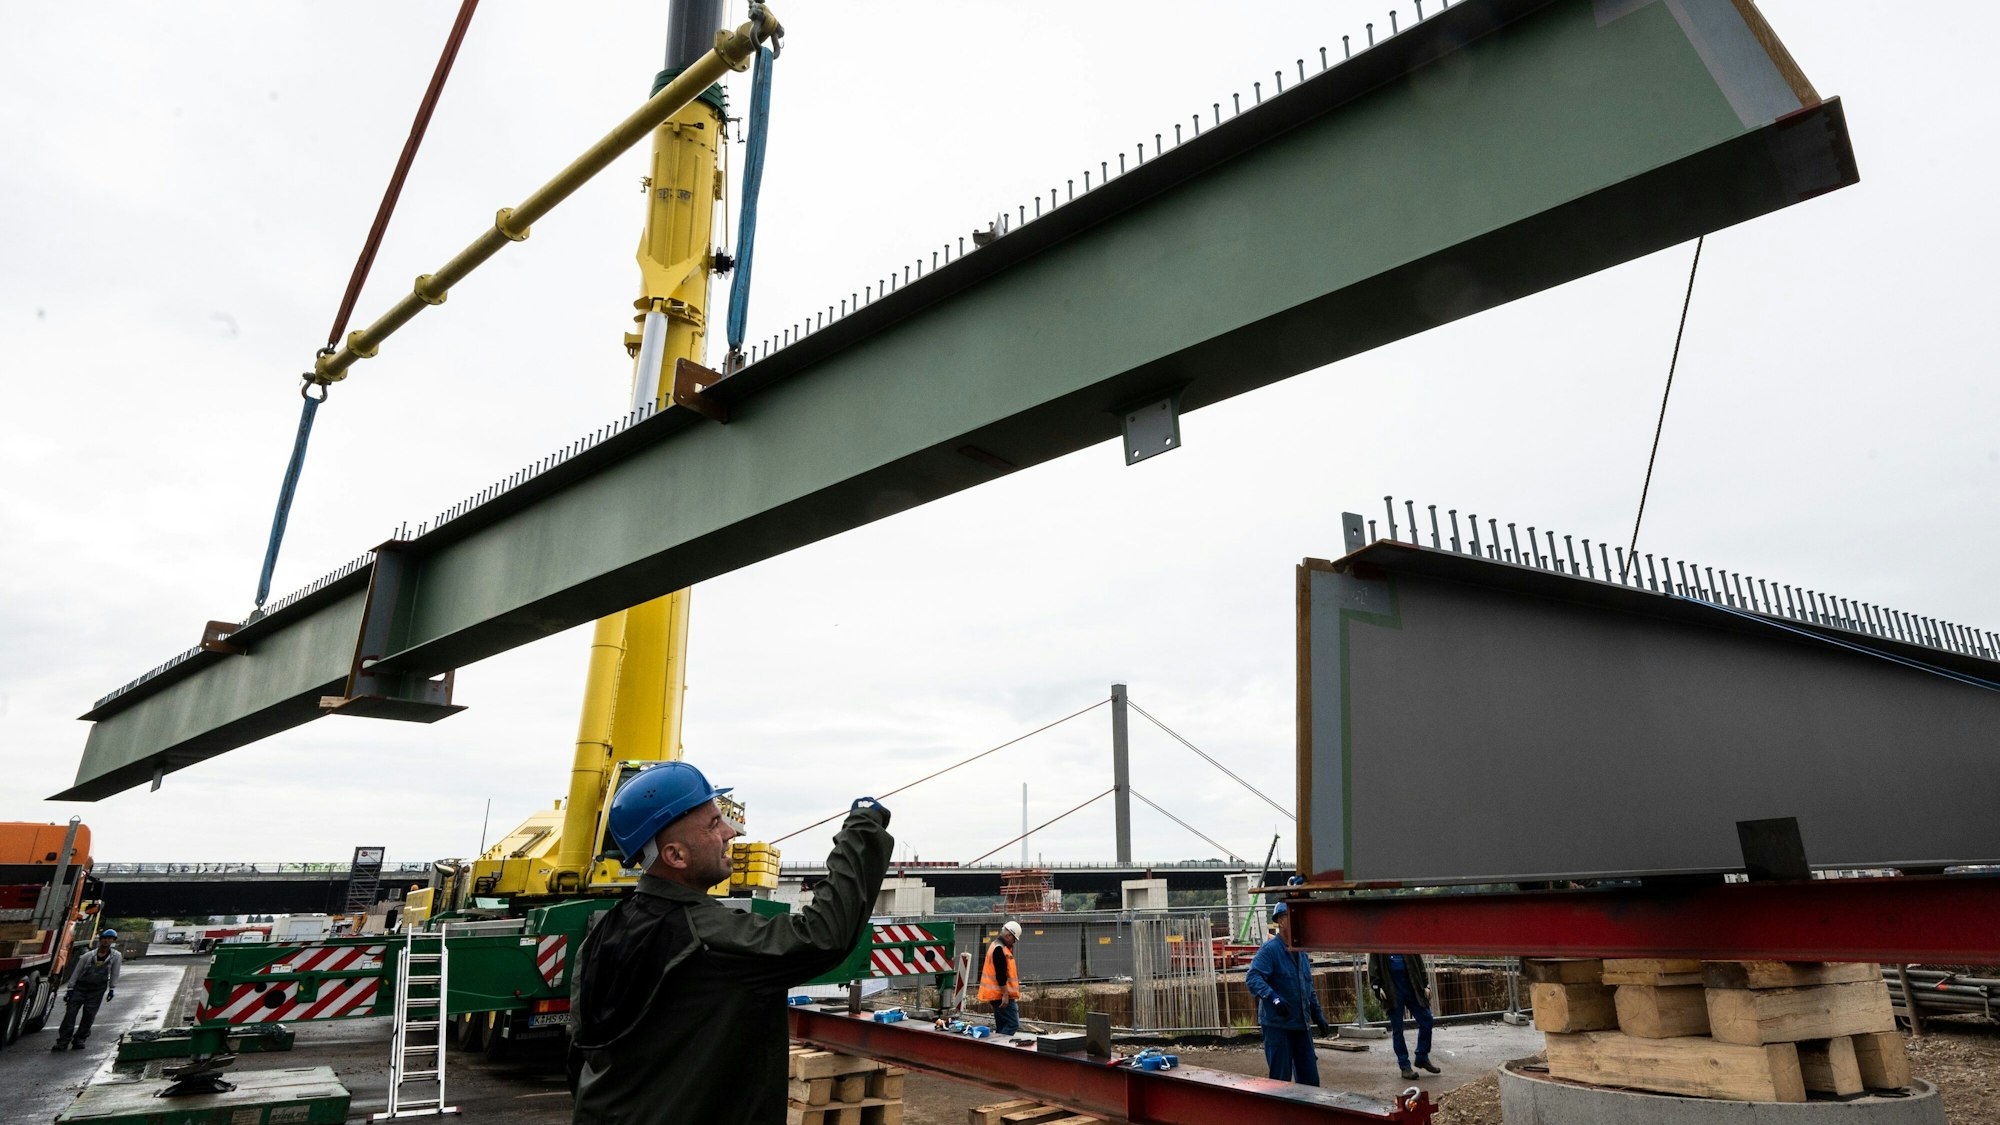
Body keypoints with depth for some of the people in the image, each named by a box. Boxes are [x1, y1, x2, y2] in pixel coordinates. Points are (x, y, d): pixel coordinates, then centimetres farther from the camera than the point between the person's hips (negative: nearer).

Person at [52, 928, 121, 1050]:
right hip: (80, 987, 1)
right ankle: (63, 1041, -3)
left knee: (89, 1014, -5)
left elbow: (114, 974, 2)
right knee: (71, 1012, -7)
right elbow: (76, 972, 3)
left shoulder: (115, 956, -4)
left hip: (97, 990, 0)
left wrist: (112, 989, 1)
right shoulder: (88, 956, -3)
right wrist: (70, 989, 0)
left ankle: (79, 1039, 8)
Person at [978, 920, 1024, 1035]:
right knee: (1013, 1024, -12)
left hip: (997, 995, 11)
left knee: (1001, 1026, 13)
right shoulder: (999, 949, -17)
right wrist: (1005, 994, -22)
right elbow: (1000, 974, -22)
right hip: (1001, 995, -11)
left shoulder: (997, 946, 16)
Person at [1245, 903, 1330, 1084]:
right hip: (1277, 1025, -7)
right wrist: (1273, 998, -39)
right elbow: (1252, 978, -26)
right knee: (1281, 1079, 0)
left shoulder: (1301, 953, 12)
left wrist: (1319, 1017, 19)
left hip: (1301, 1026, 7)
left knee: (1310, 1079, 11)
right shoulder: (1270, 949, -13)